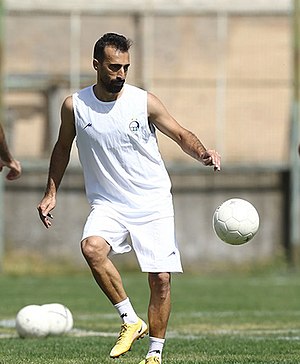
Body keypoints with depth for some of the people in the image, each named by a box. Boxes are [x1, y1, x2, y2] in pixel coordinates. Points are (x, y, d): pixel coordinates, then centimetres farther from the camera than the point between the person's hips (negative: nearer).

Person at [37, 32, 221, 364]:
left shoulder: (144, 101, -6)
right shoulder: (74, 106, -1)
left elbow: (181, 135, 2)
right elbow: (63, 147, 15)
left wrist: (203, 153, -19)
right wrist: (51, 193, 13)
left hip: (153, 204, 0)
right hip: (108, 205, 0)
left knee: (160, 278, -6)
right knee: (91, 247, -30)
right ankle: (131, 320, -18)